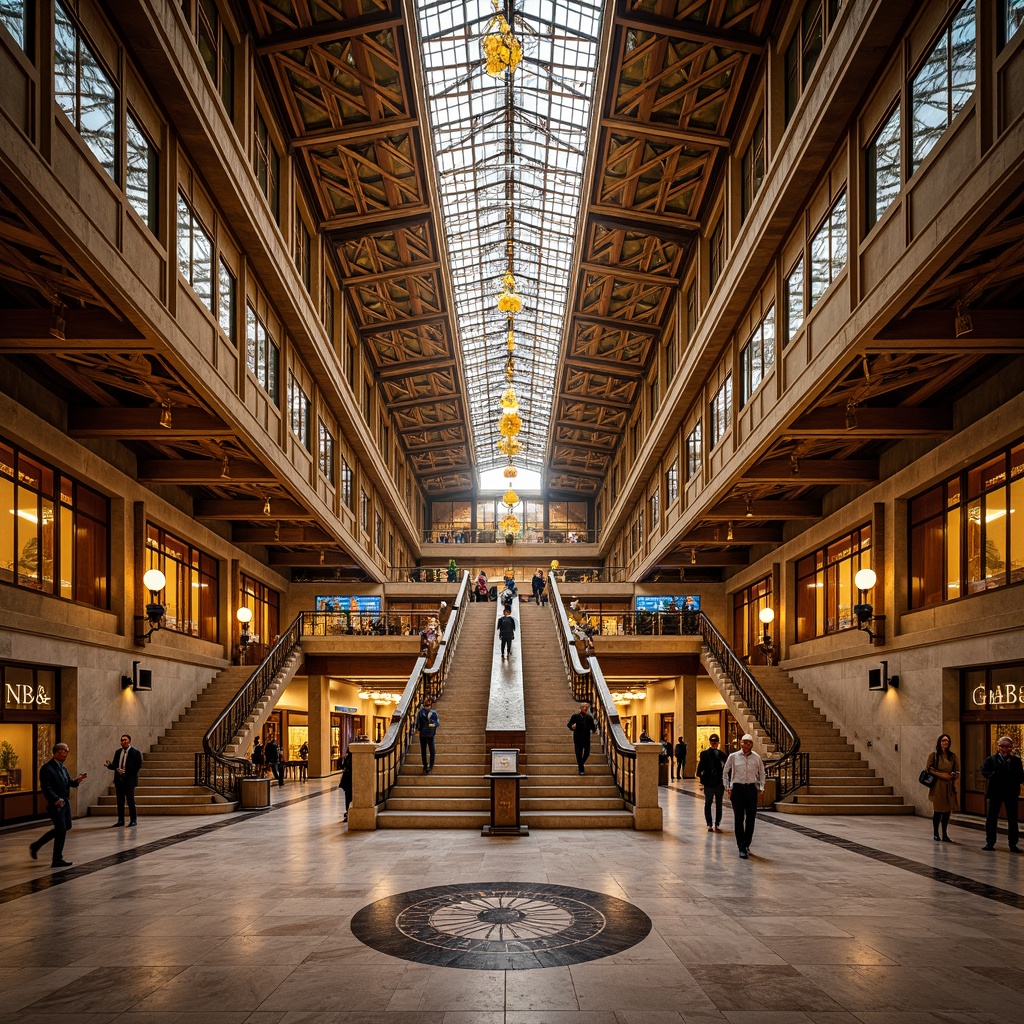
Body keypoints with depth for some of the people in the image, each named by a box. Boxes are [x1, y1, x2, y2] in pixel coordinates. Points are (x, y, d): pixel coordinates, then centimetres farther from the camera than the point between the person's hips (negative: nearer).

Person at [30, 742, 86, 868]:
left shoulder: (62, 767, 13)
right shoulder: (47, 768, -15)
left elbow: (69, 783, 12)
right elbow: (46, 788, -23)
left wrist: (77, 780, -9)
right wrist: (56, 800, -33)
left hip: (65, 802, 9)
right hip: (56, 804, -9)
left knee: (66, 827, 16)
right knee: (62, 830, -6)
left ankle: (36, 846, 29)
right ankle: (57, 860, 7)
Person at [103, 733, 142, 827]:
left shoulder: (136, 752, -6)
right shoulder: (118, 752, 12)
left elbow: (138, 767, -10)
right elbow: (115, 765, 13)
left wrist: (126, 771, -18)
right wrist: (109, 765, -9)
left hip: (129, 780, -6)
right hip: (119, 780, 6)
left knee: (130, 801, -4)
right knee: (120, 801, 8)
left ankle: (133, 820, 6)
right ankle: (120, 821, 15)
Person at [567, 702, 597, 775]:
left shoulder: (589, 717, 3)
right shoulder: (575, 716, -5)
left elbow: (592, 728, 6)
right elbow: (568, 724, -1)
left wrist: (595, 726, -15)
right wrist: (572, 726, -22)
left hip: (586, 738, 3)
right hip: (578, 738, -3)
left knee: (587, 753, 5)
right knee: (579, 754, 0)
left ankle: (580, 764, 34)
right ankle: (581, 770, 14)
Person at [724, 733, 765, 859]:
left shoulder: (757, 758, 2)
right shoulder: (733, 756, 0)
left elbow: (761, 773, 16)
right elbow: (726, 772, 10)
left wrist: (761, 787, 8)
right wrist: (727, 787, 5)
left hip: (751, 789, 2)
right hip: (737, 788, -1)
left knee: (750, 818, 6)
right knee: (739, 819, -1)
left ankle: (747, 844, 21)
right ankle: (742, 848, 3)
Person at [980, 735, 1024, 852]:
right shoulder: (991, 759, 3)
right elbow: (984, 771, -9)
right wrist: (993, 776, -25)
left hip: (1011, 793, 0)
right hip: (995, 792, 0)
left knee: (1012, 819, 4)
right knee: (991, 818, 4)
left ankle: (1013, 844, 13)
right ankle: (989, 842, 13)